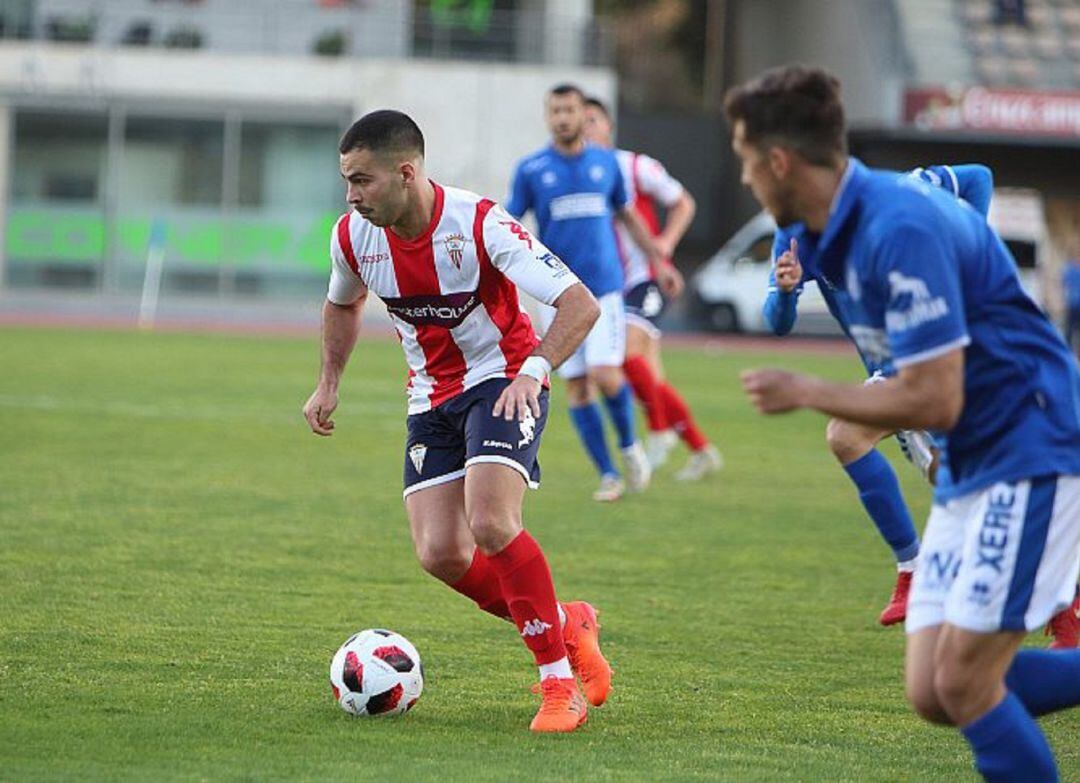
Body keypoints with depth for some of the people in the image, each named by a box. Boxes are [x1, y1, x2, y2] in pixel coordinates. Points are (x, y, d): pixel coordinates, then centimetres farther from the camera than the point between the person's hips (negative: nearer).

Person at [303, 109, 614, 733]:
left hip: (501, 382, -6)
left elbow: (581, 305, -26)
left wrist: (534, 369, -40)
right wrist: (329, 384, 13)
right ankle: (566, 624, 13)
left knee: (490, 525, -27)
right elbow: (344, 303, 20)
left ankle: (560, 684, -15)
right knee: (441, 555, -10)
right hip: (432, 397, 6)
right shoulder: (354, 237, -7)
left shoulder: (479, 223, -24)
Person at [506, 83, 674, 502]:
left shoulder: (605, 162, 6)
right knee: (577, 386, -1)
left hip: (604, 287, 0)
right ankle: (607, 474, 9)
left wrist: (659, 261, 21)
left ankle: (629, 444, 12)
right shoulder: (530, 169, -1)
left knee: (606, 376, -15)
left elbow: (628, 214, 18)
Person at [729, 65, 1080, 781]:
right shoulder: (844, 232, 8)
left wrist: (803, 393, -13)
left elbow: (933, 399, -24)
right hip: (969, 468, 10)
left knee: (963, 682, -13)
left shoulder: (901, 230, -23)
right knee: (933, 692, 3)